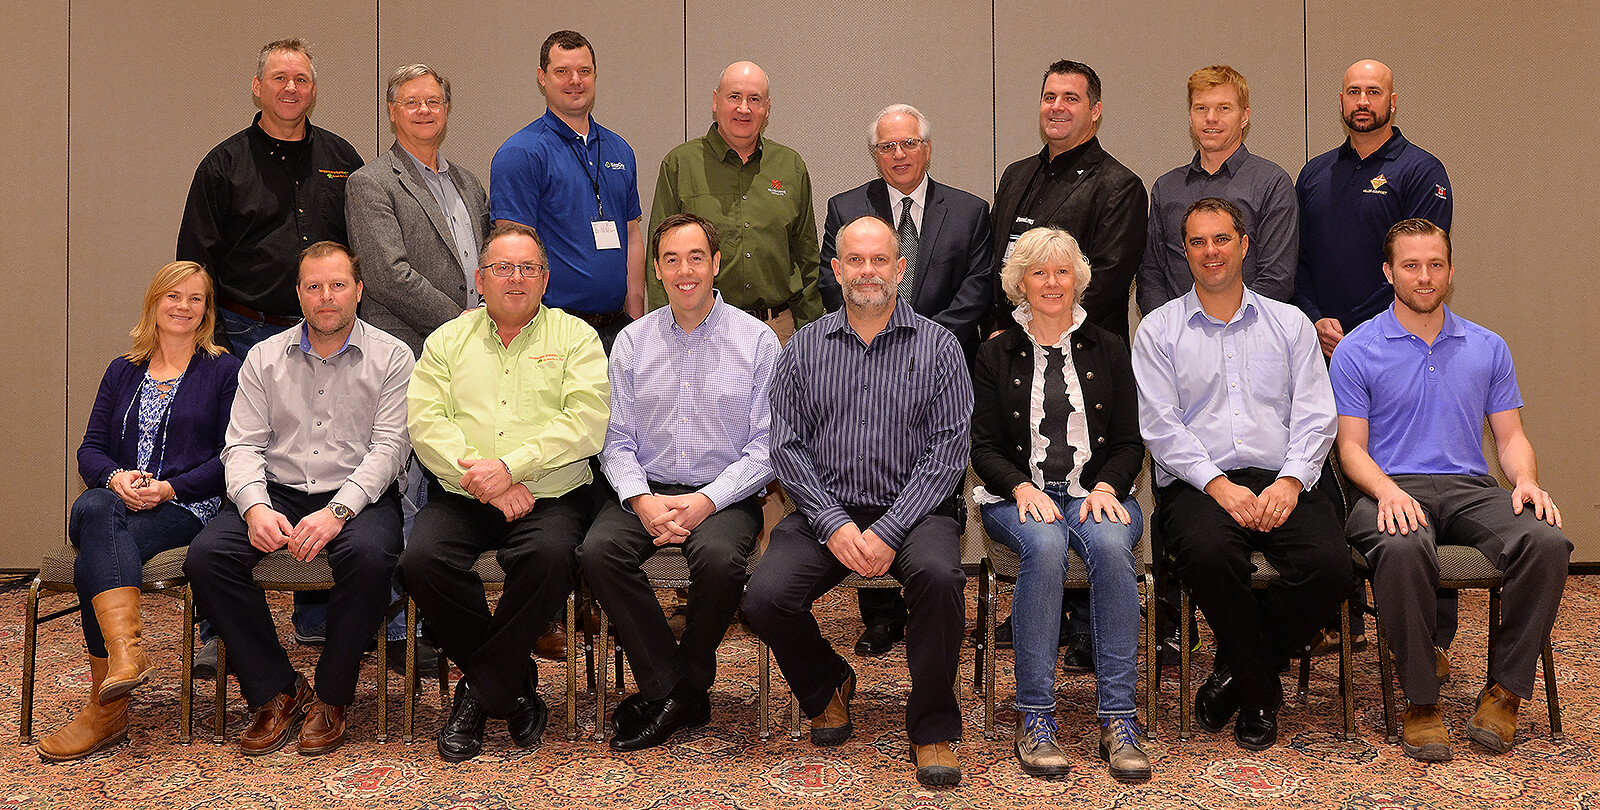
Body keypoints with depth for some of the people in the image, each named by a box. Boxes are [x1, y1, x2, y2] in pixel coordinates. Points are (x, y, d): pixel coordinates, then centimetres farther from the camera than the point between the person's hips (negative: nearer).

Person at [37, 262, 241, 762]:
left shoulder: (224, 371, 9)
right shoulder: (123, 372, 23)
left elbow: (231, 456, 1)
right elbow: (90, 449, 15)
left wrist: (169, 487, -13)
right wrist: (116, 478, -9)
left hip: (185, 509, -3)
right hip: (115, 501, 4)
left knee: (92, 561, -32)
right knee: (92, 509, -36)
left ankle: (106, 708, -32)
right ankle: (127, 648, -51)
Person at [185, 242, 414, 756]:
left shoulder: (390, 357, 3)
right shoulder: (264, 358, 13)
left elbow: (389, 446, -7)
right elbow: (243, 444, 6)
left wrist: (337, 511, -22)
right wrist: (255, 507, -15)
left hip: (358, 494, -3)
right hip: (278, 491, 3)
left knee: (368, 554, -36)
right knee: (206, 557, -23)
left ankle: (331, 696, -14)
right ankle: (275, 691, -8)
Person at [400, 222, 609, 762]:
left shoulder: (576, 337, 9)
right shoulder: (448, 340, 15)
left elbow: (586, 422, -7)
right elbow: (427, 423, 1)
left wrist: (509, 465, -17)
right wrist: (487, 485, -14)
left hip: (551, 497, -2)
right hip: (460, 496, 2)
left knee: (551, 556, -33)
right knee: (421, 561, -26)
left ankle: (478, 691, -13)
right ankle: (515, 682, -6)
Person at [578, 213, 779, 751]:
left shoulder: (756, 340, 2)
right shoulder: (632, 342, 11)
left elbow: (766, 446, -5)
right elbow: (616, 441, 6)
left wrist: (706, 501, -17)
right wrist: (642, 499, -13)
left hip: (725, 494, -3)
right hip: (646, 490, 3)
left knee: (718, 558, -34)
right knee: (598, 550, -27)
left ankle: (686, 682, -6)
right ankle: (672, 689, -15)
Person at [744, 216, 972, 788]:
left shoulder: (937, 345, 4)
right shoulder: (804, 347, 10)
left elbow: (949, 448, -4)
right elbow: (786, 445, 3)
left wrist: (889, 531, -15)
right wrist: (834, 524, -12)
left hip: (912, 508, -2)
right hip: (825, 510, 2)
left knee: (938, 575, -33)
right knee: (764, 599, -21)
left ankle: (932, 729, -11)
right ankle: (828, 687, 12)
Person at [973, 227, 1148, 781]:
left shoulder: (1108, 351, 14)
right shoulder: (996, 356, 11)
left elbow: (1130, 443, 11)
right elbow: (983, 448, 5)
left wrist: (1106, 487, -9)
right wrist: (1022, 488, -14)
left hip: (1095, 491, 1)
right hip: (1019, 495, -1)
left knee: (1111, 545, -34)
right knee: (1045, 546, -35)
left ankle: (1118, 718, -30)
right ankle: (1034, 716, -30)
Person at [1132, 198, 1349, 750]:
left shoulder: (1290, 324, 17)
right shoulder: (1159, 329, 11)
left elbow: (1315, 416, 8)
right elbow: (1160, 426, 0)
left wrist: (1290, 482, -11)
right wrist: (1219, 484, -14)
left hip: (1282, 481, 2)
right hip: (1197, 482, -2)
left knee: (1330, 565, -26)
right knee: (1209, 555, -35)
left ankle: (1236, 669, 0)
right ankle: (1261, 690, -9)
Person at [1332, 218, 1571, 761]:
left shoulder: (1488, 348, 18)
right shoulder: (1357, 350, 6)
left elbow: (1510, 435, 16)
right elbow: (1352, 446, 1)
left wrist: (1527, 482, -7)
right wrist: (1388, 491, -20)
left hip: (1472, 490, 4)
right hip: (1394, 490, -3)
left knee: (1548, 542, -28)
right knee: (1403, 551, -39)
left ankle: (1505, 691, -14)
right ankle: (1421, 700, -22)